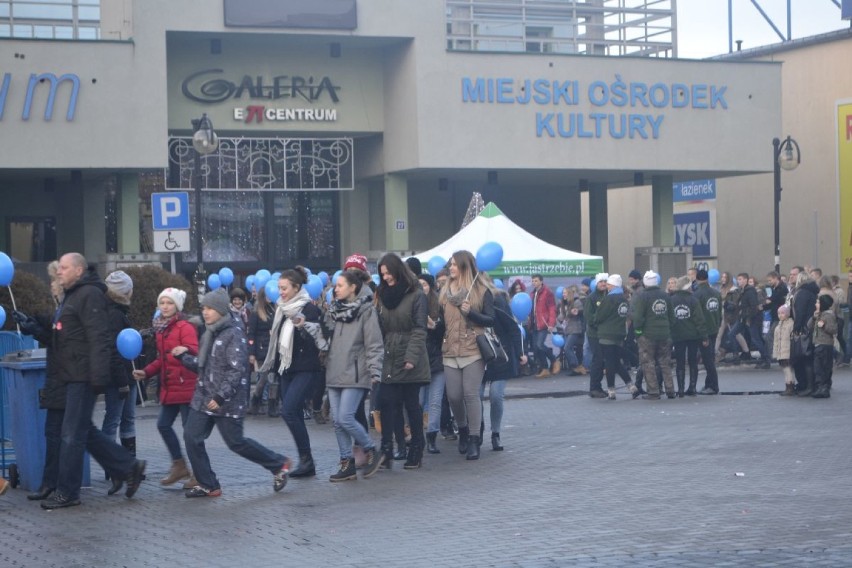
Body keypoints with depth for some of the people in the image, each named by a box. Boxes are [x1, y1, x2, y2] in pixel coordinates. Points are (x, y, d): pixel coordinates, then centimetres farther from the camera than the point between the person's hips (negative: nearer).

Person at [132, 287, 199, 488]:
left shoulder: (185, 327, -11)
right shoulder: (161, 329, 14)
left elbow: (194, 351, -25)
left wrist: (186, 350, -47)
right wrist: (146, 372, 11)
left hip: (186, 386, -9)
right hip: (169, 388, 9)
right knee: (163, 425, 11)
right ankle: (179, 465, 24)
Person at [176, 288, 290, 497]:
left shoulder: (233, 334, -14)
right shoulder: (209, 334, 13)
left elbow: (236, 370, -20)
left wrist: (221, 397, -24)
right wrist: (183, 356, 5)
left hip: (227, 402, -8)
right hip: (204, 398, 8)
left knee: (235, 442, 0)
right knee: (192, 437, -1)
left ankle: (279, 464, 18)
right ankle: (207, 485, 9)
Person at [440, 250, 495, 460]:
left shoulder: (482, 291, 1)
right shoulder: (445, 291, 13)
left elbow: (491, 320, -3)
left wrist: (470, 312, -15)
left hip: (473, 350, -4)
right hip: (450, 351, 4)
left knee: (471, 394, -8)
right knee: (453, 395, 1)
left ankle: (474, 439, 1)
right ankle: (463, 430, 26)